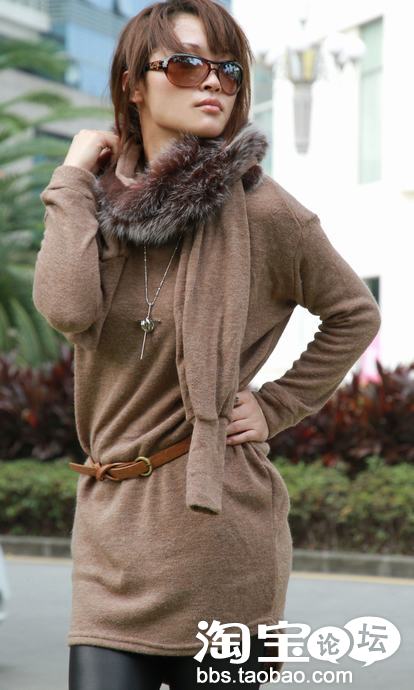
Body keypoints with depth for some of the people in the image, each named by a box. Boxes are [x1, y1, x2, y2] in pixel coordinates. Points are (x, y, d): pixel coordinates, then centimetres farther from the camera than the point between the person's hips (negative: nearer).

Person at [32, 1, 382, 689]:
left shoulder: (258, 209, -5)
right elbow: (67, 308, -14)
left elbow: (355, 316, 8)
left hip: (216, 516, -3)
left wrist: (276, 407, 1)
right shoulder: (102, 204, 6)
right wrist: (74, 179, -6)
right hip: (112, 524, 3)